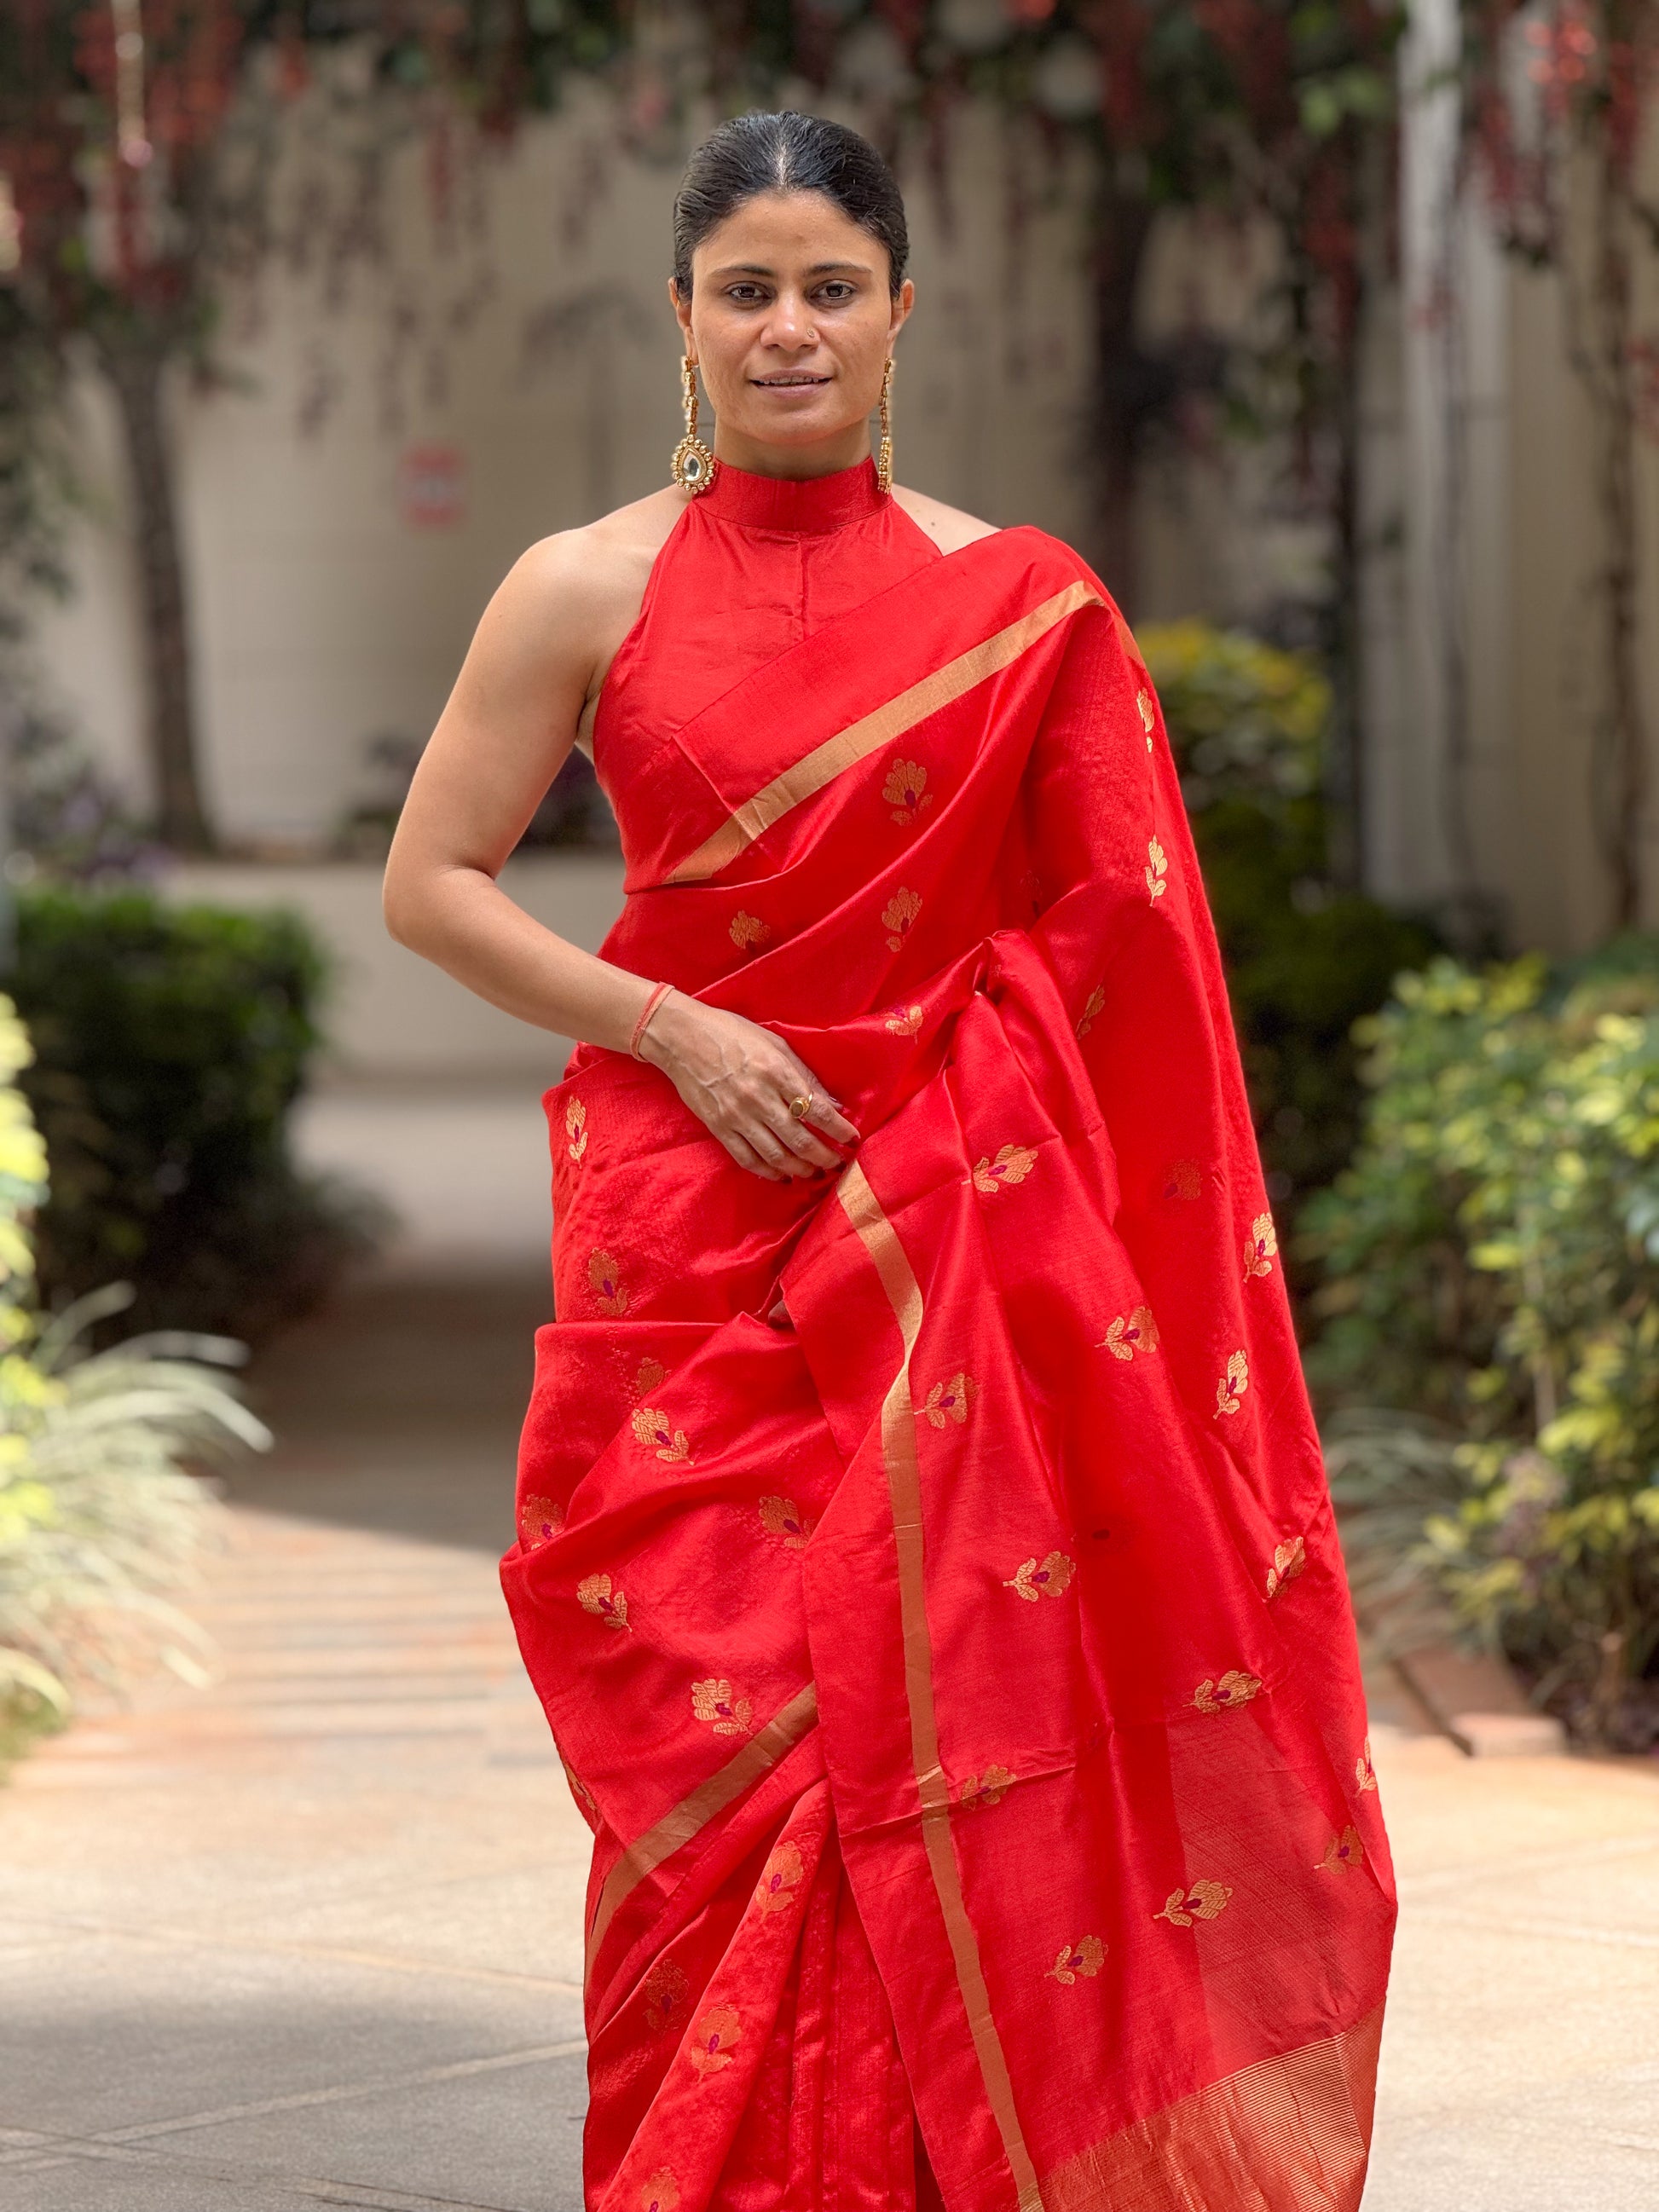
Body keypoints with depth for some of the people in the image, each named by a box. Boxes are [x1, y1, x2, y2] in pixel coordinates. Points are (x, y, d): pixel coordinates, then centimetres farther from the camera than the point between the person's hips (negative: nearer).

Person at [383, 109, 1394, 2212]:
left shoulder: (1018, 601, 5)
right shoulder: (588, 591, 1)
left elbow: (1097, 941, 11)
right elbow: (429, 882, 2)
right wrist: (677, 1033, -9)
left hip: (946, 1245, 1)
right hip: (690, 1221, -1)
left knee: (934, 1724, -2)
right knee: (724, 1734, -2)